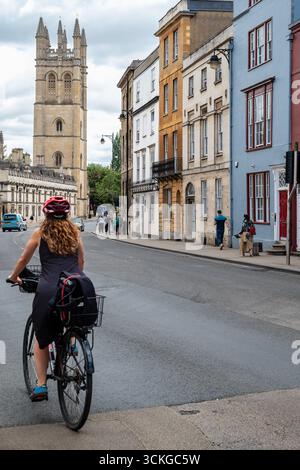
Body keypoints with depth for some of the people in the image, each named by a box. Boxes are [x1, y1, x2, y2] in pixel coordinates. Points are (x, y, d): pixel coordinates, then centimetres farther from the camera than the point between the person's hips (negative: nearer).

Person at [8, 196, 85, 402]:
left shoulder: (40, 234, 10)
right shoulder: (75, 232, 14)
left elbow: (24, 260, 19)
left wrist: (14, 277, 37)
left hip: (48, 290, -2)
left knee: (41, 339, 16)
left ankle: (41, 386, 13)